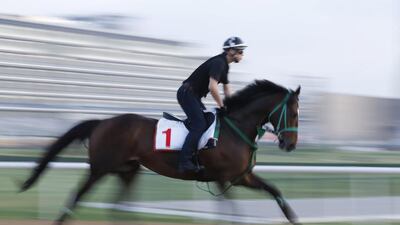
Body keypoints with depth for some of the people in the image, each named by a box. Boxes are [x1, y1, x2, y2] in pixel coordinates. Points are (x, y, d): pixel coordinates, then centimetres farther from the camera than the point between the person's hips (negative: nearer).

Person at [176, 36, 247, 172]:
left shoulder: (224, 65, 15)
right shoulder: (218, 63, -18)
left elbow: (227, 89, 21)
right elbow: (212, 87, -29)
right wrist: (222, 106, -19)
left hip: (193, 95, 11)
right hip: (187, 93, -11)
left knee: (208, 121, 11)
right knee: (199, 124, -20)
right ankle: (184, 161, -27)